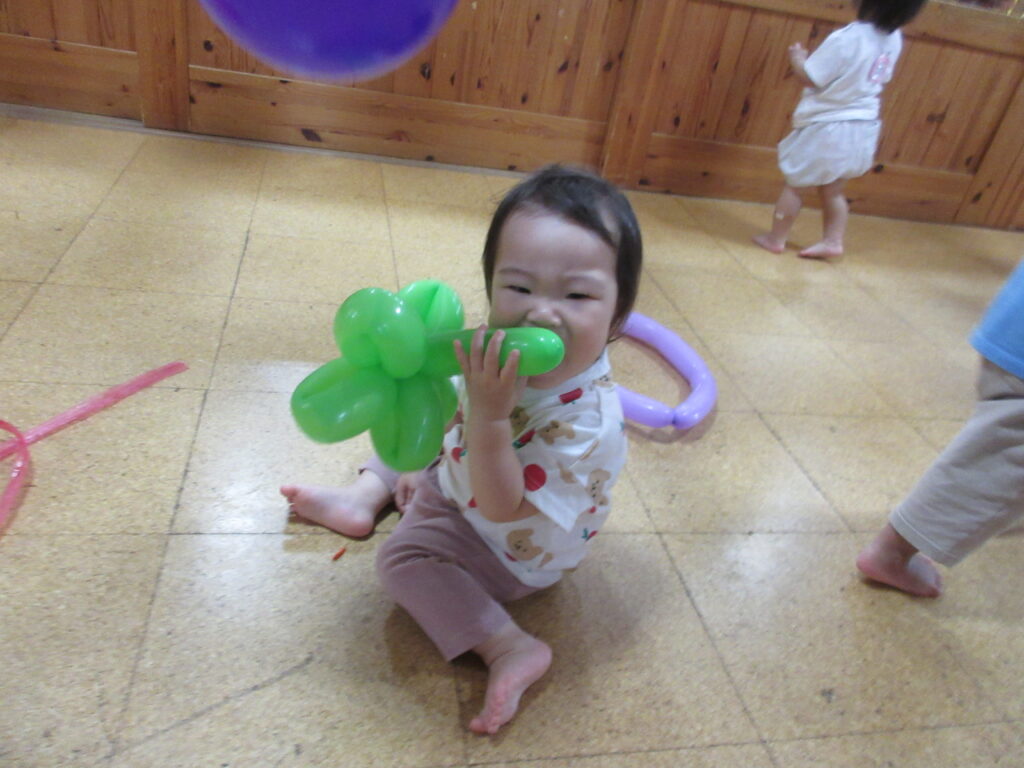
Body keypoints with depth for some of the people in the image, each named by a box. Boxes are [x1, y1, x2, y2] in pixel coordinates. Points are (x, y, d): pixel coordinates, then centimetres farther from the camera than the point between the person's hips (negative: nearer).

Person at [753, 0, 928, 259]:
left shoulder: (846, 39, -25)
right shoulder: (894, 39, -1)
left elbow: (810, 78, -19)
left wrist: (797, 58, -1)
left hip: (827, 129, -7)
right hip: (863, 129, 7)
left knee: (796, 186, 9)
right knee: (833, 190, 20)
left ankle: (776, 238, 19)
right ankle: (832, 241, 21)